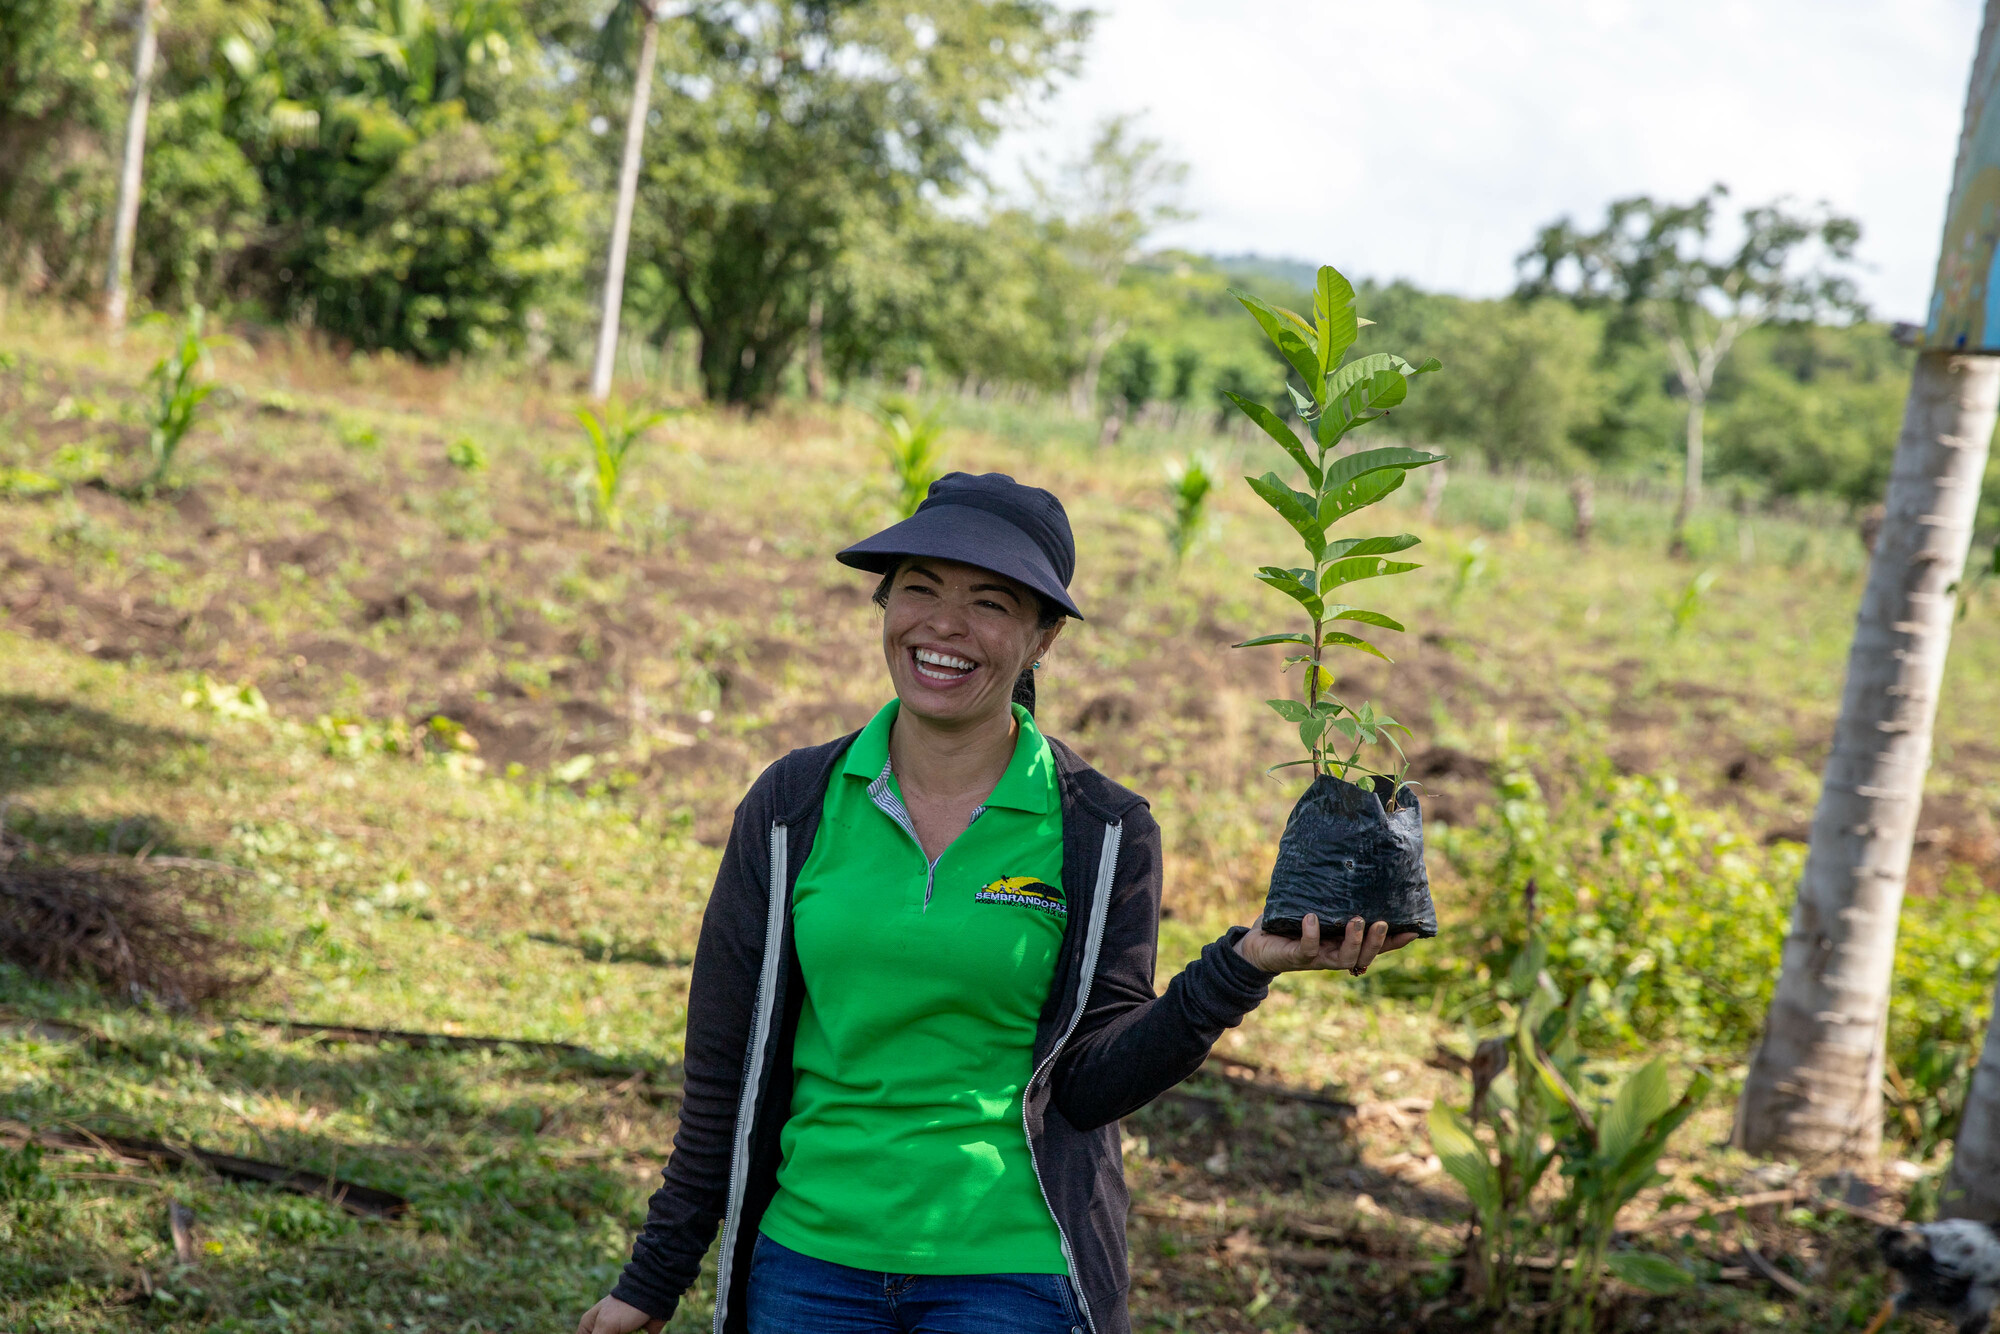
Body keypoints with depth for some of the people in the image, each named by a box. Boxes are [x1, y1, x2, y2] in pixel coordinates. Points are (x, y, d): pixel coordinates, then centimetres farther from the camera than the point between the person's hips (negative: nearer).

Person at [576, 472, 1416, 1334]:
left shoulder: (1101, 835, -4)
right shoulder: (795, 807, 0)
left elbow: (1089, 1086, -6)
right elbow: (727, 1067, 4)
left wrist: (1245, 966, -18)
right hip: (811, 1260, 2)